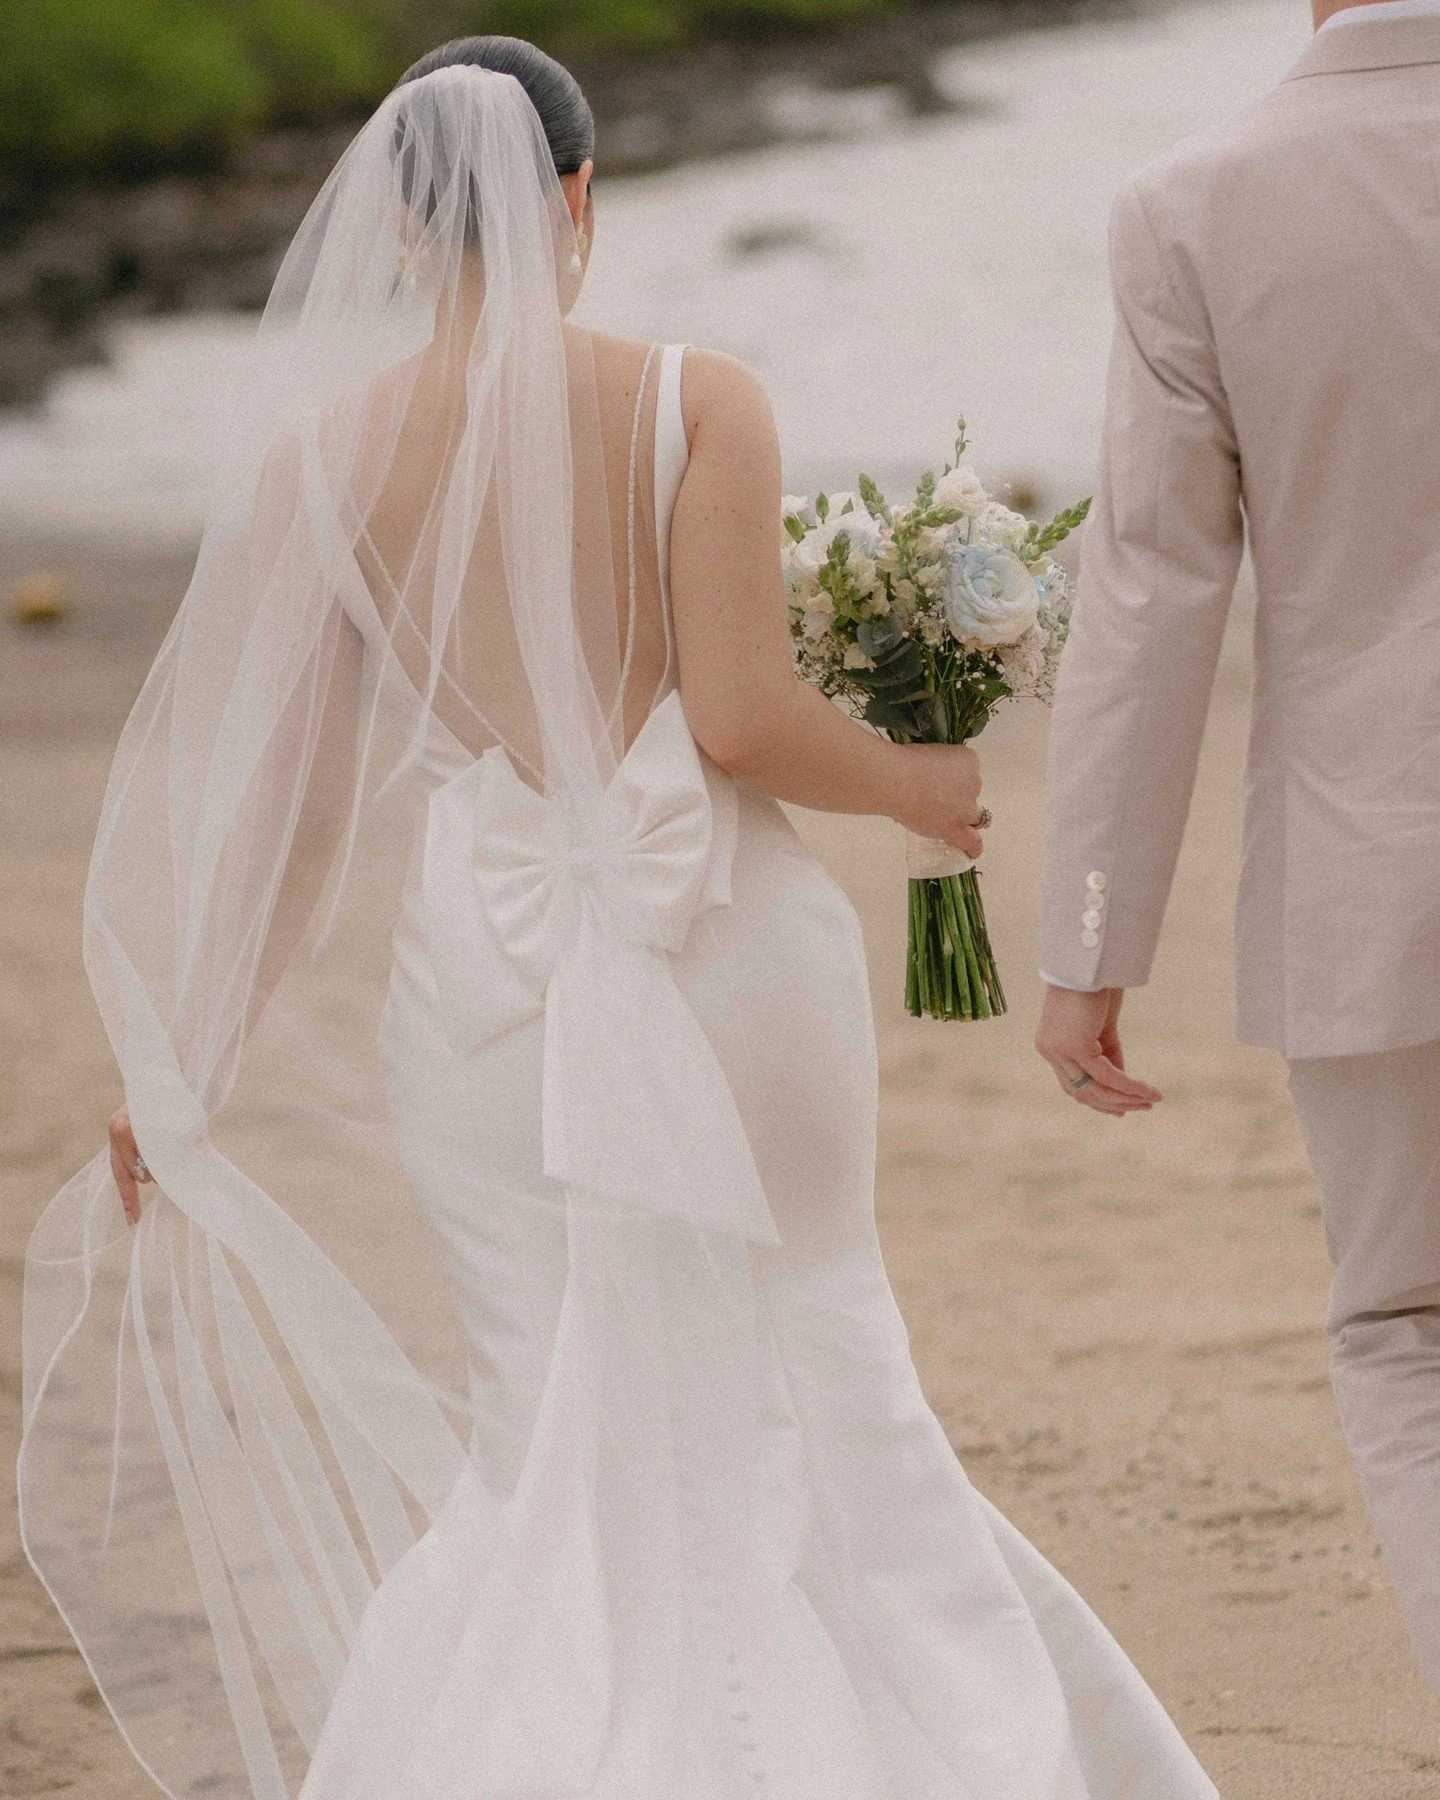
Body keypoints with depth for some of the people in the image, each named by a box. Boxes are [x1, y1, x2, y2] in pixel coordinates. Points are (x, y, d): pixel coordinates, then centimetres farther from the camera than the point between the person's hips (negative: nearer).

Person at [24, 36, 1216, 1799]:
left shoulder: (330, 451, 0)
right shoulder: (696, 402, -7)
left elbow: (282, 794, 2)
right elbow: (738, 716, -14)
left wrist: (184, 1070, 10)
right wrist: (916, 784, 6)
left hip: (489, 986, 2)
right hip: (726, 958, -2)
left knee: (556, 1452, 11)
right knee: (821, 1405, 13)